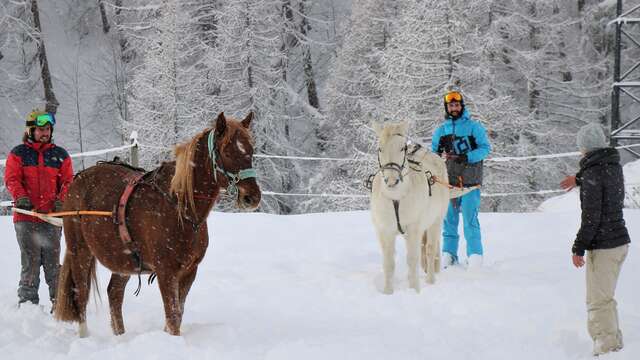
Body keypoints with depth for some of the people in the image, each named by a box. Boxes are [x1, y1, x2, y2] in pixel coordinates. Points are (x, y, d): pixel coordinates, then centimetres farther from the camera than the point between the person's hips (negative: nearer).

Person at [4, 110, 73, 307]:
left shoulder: (60, 155, 13)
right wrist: (21, 197, -17)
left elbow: (67, 182, 9)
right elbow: (11, 179, 1)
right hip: (26, 217, -1)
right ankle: (27, 301, 5)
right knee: (30, 261, -1)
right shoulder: (18, 154, 9)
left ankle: (59, 300, 6)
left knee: (53, 262, 1)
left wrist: (62, 200, -9)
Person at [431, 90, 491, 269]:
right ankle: (449, 254, 10)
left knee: (470, 218, -10)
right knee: (449, 218, 5)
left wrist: (467, 157, -16)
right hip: (448, 180, 4)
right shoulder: (440, 130, 15)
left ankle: (475, 255, -7)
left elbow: (485, 148, -3)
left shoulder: (474, 127, 4)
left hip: (469, 181, -4)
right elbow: (433, 153, 17)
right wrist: (440, 155, -6)